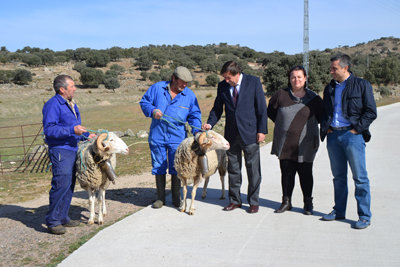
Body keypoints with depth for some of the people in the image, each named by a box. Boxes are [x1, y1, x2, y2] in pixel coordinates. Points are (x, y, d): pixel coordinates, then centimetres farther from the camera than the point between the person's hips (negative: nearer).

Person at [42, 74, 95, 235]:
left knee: (69, 185, 12)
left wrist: (86, 135, 18)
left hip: (72, 149, 9)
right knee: (61, 184, -12)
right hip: (60, 150, -9)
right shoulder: (53, 105, -12)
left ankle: (62, 217, 21)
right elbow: (49, 129, -20)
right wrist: (72, 130, -24)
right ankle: (52, 221, -3)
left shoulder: (71, 104, 19)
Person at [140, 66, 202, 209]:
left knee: (176, 168, 4)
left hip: (177, 138, 0)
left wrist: (197, 130, -9)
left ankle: (176, 197, 20)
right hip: (157, 136, 0)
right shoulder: (157, 88, 0)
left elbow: (194, 115, 7)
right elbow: (144, 102, 7)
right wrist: (152, 111, -13)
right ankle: (160, 197, 20)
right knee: (158, 166, 7)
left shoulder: (190, 95, 3)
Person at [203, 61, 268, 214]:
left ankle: (254, 202, 16)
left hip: (250, 133, -3)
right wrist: (210, 123, -5)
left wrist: (262, 130, -8)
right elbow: (217, 109, 12)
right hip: (231, 134, 4)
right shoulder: (222, 86, 5)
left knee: (253, 169, 3)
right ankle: (235, 200, 24)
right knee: (233, 169, 11)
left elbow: (262, 108, -4)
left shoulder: (253, 82, -5)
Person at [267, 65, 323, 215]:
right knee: (286, 173, 6)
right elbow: (270, 111, 16)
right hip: (284, 144, 1)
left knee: (305, 174, 3)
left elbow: (321, 116, 15)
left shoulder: (313, 98, 1)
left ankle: (308, 204, 18)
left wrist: (309, 125, 7)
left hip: (304, 145, -1)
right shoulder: (281, 95, 2)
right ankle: (286, 202, 19)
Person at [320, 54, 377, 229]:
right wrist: (325, 128, 7)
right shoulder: (330, 88, 16)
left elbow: (371, 112, -4)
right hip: (333, 135, 5)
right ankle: (339, 211, 22)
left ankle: (364, 216, 4)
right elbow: (324, 111, 23)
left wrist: (356, 129, -10)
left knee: (360, 177, -4)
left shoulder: (362, 85, 0)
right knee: (338, 176, 12)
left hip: (352, 135, -5)